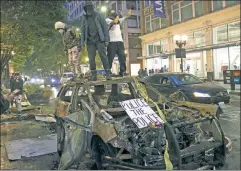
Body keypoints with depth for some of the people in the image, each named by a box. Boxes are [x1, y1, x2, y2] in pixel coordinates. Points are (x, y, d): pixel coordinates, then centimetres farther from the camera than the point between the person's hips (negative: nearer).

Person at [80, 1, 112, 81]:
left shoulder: (99, 15, 1)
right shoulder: (84, 18, 9)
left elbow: (105, 27, -2)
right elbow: (83, 31, 11)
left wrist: (107, 38, -11)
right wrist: (82, 42, 4)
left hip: (99, 40, -2)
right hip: (90, 41, 2)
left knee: (103, 56, -12)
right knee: (91, 59, -4)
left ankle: (108, 74, -10)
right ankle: (94, 75, 6)